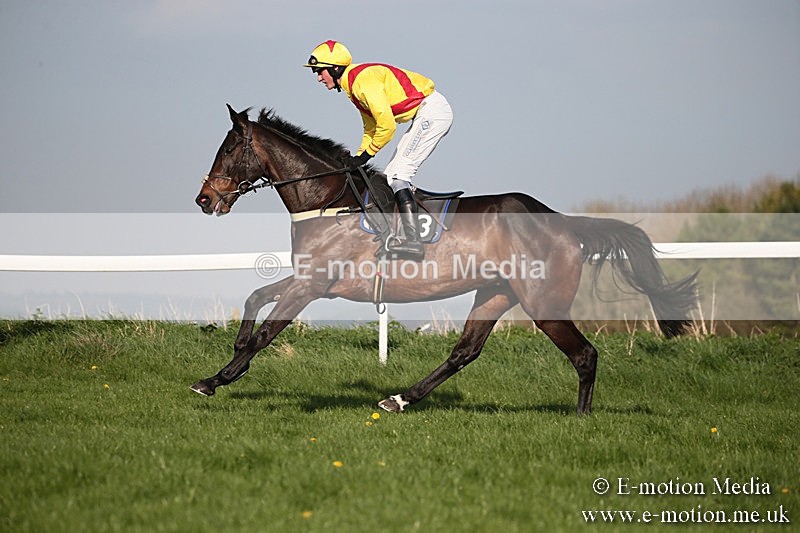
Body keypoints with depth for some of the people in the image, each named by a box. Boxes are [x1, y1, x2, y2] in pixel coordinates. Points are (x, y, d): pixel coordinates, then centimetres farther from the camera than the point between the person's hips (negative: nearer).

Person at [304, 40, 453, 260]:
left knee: (397, 173, -16)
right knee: (390, 175, 11)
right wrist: (357, 158, 9)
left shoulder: (363, 80, -18)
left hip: (433, 110, -11)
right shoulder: (353, 86, 14)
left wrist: (366, 155, -11)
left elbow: (386, 125, -22)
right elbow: (371, 129, 21)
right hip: (425, 116, 11)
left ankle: (413, 240, -24)